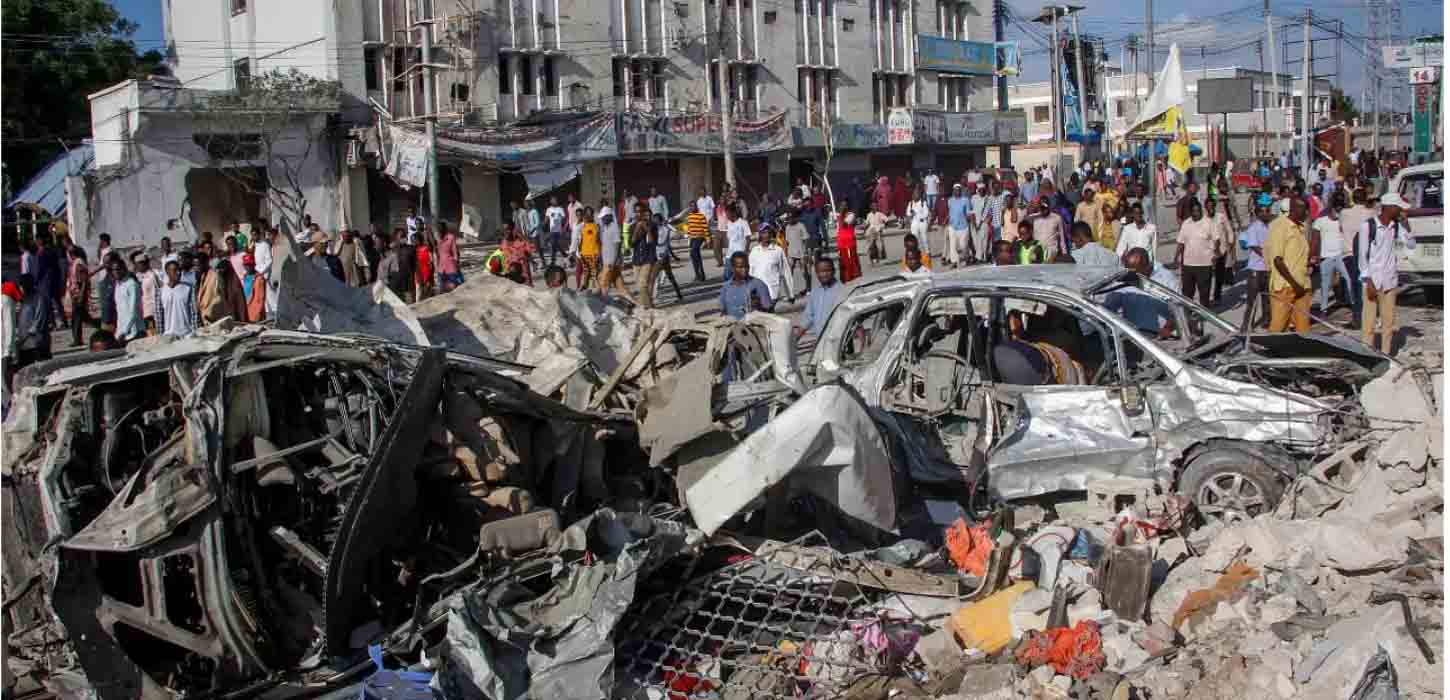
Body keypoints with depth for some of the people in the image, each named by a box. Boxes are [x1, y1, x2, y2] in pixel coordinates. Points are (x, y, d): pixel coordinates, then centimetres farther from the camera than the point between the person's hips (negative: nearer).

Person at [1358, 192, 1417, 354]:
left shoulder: (1396, 226, 5)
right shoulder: (1368, 225, -9)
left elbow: (1411, 245, 3)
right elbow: (1362, 255, -8)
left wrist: (1406, 225, -7)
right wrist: (1369, 281, -11)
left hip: (1390, 281, 5)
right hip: (1373, 280, -5)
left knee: (1389, 322, 7)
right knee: (1369, 321, -4)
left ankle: (1385, 355, 15)